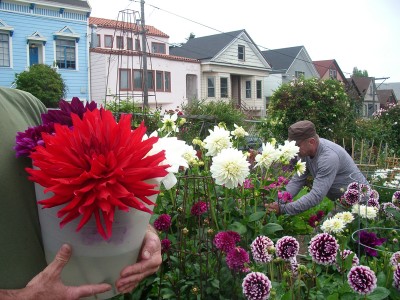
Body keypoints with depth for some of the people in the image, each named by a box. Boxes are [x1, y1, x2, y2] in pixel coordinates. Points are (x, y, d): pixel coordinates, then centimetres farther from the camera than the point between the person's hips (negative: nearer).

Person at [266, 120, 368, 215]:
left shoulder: (329, 157, -33)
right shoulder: (306, 152, -7)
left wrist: (283, 208, -38)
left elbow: (316, 196, -37)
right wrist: (278, 202, -18)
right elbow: (297, 181, -4)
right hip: (340, 200, 7)